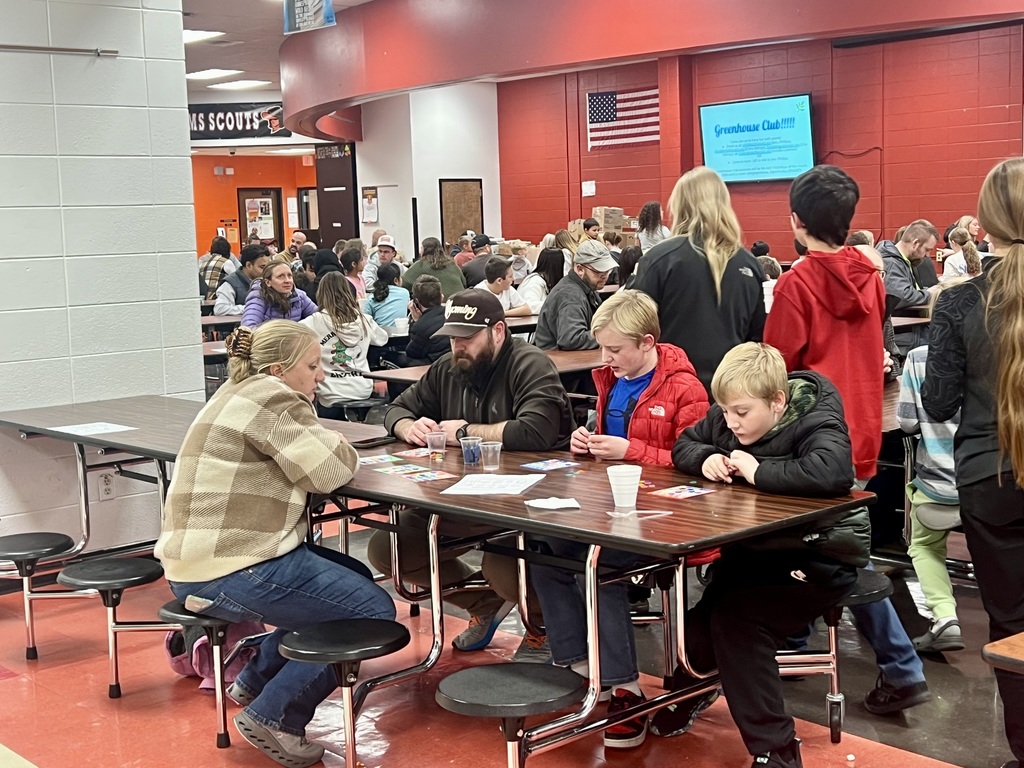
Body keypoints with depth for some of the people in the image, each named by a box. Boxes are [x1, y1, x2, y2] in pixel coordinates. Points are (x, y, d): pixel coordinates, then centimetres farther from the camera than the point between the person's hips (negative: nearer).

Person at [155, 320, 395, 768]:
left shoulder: (243, 393, 20)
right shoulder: (272, 399, -12)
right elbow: (328, 471, -15)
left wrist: (324, 448, 4)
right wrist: (338, 450, 5)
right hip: (232, 571, -11)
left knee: (355, 579, 22)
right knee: (375, 610, -4)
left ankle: (254, 682, 25)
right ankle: (274, 717, 0)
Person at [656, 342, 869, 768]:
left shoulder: (816, 424, -22)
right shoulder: (729, 420, 1)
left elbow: (832, 472, -43)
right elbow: (684, 445, 15)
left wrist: (759, 471, -33)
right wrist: (705, 458, -10)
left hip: (818, 557, -7)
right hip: (753, 550, 7)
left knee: (736, 620, -25)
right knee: (701, 616, -10)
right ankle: (690, 687, 27)